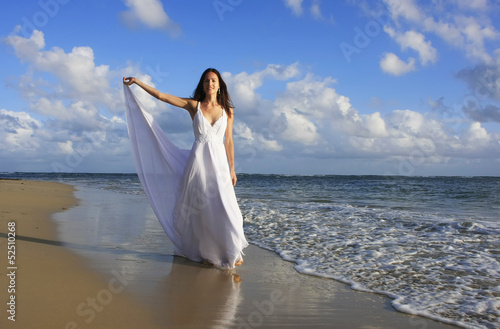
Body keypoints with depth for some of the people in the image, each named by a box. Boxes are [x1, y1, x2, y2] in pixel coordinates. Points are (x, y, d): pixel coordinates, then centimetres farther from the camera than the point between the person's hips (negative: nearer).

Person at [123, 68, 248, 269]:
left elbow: (228, 142, 9)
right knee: (201, 209, 1)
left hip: (219, 162, 1)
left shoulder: (227, 111, 8)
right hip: (198, 161, 0)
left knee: (223, 208, -4)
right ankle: (206, 252, 14)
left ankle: (230, 252, 9)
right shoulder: (193, 105, 5)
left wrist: (232, 169, 7)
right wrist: (136, 81, 2)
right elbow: (161, 96, 4)